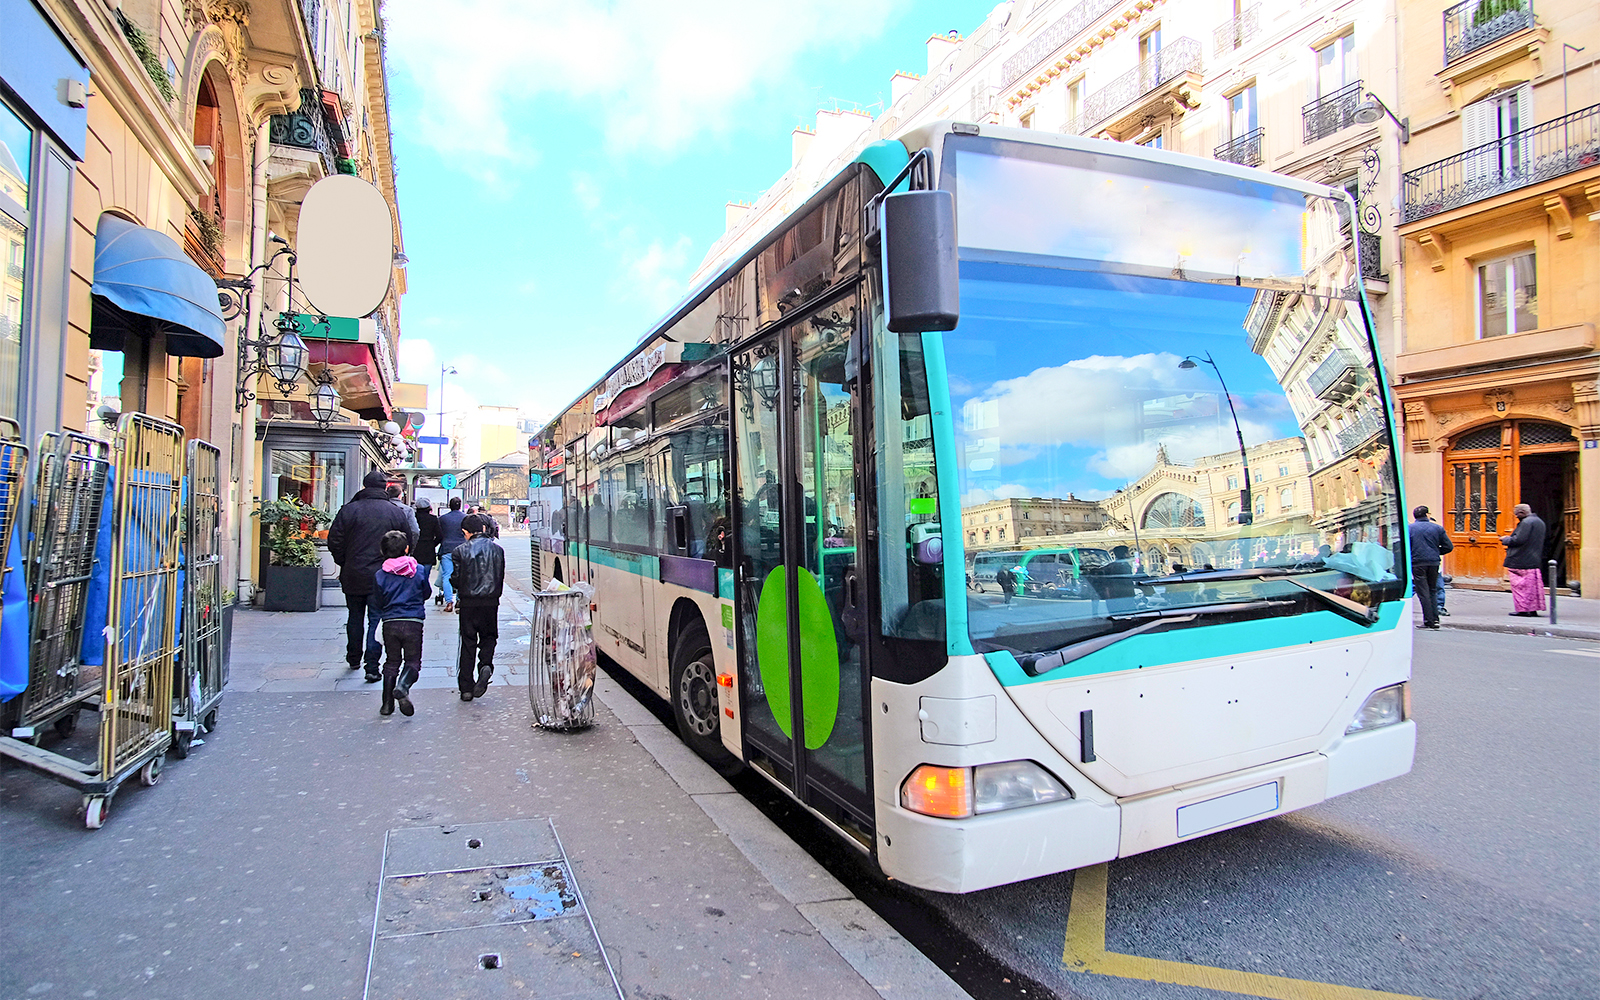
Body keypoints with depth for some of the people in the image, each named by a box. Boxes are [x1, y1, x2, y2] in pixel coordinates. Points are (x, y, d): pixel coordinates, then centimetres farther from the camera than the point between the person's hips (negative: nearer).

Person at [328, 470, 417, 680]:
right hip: (382, 576, -1)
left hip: (353, 576, 1)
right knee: (376, 620, 2)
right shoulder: (396, 512, -2)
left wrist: (345, 564, 11)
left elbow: (334, 541, -3)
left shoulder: (349, 509, -4)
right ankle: (372, 667, -4)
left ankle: (354, 658, 33)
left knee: (355, 617, 18)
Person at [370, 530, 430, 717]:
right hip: (413, 623, -2)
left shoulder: (380, 575, -2)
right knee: (413, 661, 7)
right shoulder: (419, 570, -4)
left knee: (391, 662, 15)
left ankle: (387, 704, 14)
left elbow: (377, 603, 4)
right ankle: (402, 687, -22)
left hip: (390, 623, 2)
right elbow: (427, 593, 8)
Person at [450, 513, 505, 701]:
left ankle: (466, 688, 8)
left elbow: (455, 579, -5)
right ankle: (485, 666, -13)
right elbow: (501, 577, 7)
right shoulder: (497, 549, 2)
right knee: (488, 637, 16)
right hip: (491, 601, 1)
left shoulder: (460, 551, -6)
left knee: (468, 643, 7)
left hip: (468, 602, -1)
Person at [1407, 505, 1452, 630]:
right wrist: (1436, 552, 19)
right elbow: (1449, 546, 4)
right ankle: (1435, 619, 11)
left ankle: (1429, 621, -1)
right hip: (1434, 563, 3)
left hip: (1417, 563, -3)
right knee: (1433, 591, 16)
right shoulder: (1438, 528, 4)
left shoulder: (1409, 529, -3)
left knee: (1423, 592, 1)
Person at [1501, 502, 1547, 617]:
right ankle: (1533, 609, 15)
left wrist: (1505, 539, -6)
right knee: (1533, 585, 13)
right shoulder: (1540, 522, 15)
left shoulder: (1526, 522, -17)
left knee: (1519, 585, -3)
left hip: (1521, 561, -10)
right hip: (1534, 560, 10)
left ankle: (1522, 609, -2)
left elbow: (1518, 540, -22)